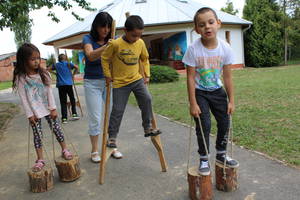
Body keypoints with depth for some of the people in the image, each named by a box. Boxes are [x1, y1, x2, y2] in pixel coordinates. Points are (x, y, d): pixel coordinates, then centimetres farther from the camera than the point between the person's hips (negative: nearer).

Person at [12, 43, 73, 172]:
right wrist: (29, 114, -11)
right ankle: (40, 159, 13)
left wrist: (53, 108, -5)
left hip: (47, 108, 2)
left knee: (56, 128, 5)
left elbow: (49, 91, -3)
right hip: (34, 110, -1)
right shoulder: (20, 78, -10)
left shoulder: (43, 73, -4)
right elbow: (23, 98, -9)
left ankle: (64, 150, 20)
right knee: (37, 134, 3)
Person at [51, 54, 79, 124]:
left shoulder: (56, 65, 11)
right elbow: (76, 67, -6)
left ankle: (64, 118, -2)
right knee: (72, 99, 15)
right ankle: (74, 114, 12)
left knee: (63, 102, 0)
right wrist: (73, 74, 8)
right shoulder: (68, 64, 7)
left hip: (61, 85, 0)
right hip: (69, 84, 0)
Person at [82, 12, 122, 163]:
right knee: (95, 118, 1)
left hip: (110, 81, 3)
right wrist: (106, 47, -42)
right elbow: (91, 56, -26)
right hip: (92, 83, -3)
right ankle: (94, 150, 16)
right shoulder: (88, 39, -7)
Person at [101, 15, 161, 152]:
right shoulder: (115, 44, -17)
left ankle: (147, 129, 4)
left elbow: (145, 59, 13)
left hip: (137, 79, 4)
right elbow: (105, 58, -4)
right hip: (120, 83, -3)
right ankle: (112, 137, 16)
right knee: (117, 110, 0)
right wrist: (108, 75, -3)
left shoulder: (141, 43, -3)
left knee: (147, 100, -13)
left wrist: (147, 75, 9)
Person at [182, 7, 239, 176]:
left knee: (224, 122, 7)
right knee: (204, 125, -7)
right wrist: (193, 104, -17)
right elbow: (191, 78, -17)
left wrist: (231, 100, -3)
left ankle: (221, 154, 29)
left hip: (217, 91, 4)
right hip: (199, 92, -3)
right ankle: (204, 159, 14)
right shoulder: (193, 49, -22)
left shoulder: (225, 48, -13)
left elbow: (227, 77, -6)